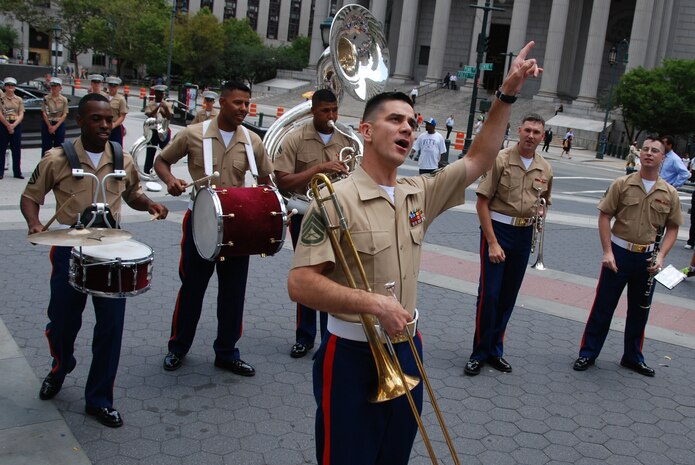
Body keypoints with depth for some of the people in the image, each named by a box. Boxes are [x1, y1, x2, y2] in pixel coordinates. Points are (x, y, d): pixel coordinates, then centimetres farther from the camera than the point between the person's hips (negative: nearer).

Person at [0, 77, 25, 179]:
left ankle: (17, 172, 10)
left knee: (17, 149, 4)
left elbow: (21, 115, 2)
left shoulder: (19, 100, 7)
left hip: (16, 125, 2)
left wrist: (13, 125, -12)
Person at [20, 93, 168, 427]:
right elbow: (30, 197, 2)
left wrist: (150, 205, -5)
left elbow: (132, 195, 17)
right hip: (69, 250, -1)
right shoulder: (57, 159, -7)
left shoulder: (123, 161, 1)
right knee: (62, 322, 12)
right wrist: (34, 223, -18)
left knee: (110, 327, 2)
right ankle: (59, 369, 46)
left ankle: (99, 400, 18)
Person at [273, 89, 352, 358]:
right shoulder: (296, 139, -7)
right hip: (305, 217, -1)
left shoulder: (347, 140, 2)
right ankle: (304, 337, 23)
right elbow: (283, 182, -14)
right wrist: (319, 168, -22)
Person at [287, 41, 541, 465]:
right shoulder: (338, 199, -15)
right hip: (352, 354, -6)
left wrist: (507, 95, 7)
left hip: (407, 348, 6)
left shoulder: (420, 194, 5)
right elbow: (300, 283, -20)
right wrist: (373, 302, -26)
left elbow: (479, 160, 13)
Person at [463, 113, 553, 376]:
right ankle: (479, 353, 9)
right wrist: (492, 242, -16)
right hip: (497, 229, -5)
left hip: (524, 235, 5)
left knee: (508, 296, 12)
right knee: (489, 293, -5)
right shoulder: (501, 160, -10)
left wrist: (541, 211, -3)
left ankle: (495, 350, 25)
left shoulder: (545, 169, 5)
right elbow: (482, 203, -12)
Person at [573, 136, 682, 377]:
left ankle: (632, 357, 32)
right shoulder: (622, 184, -5)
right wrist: (607, 252, -11)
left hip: (647, 258, 3)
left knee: (640, 311, 15)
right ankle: (588, 353, 16)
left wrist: (661, 255, -6)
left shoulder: (670, 193, 1)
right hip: (619, 253, -2)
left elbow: (672, 227, 7)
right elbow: (604, 216, -4)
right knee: (603, 305, 4)